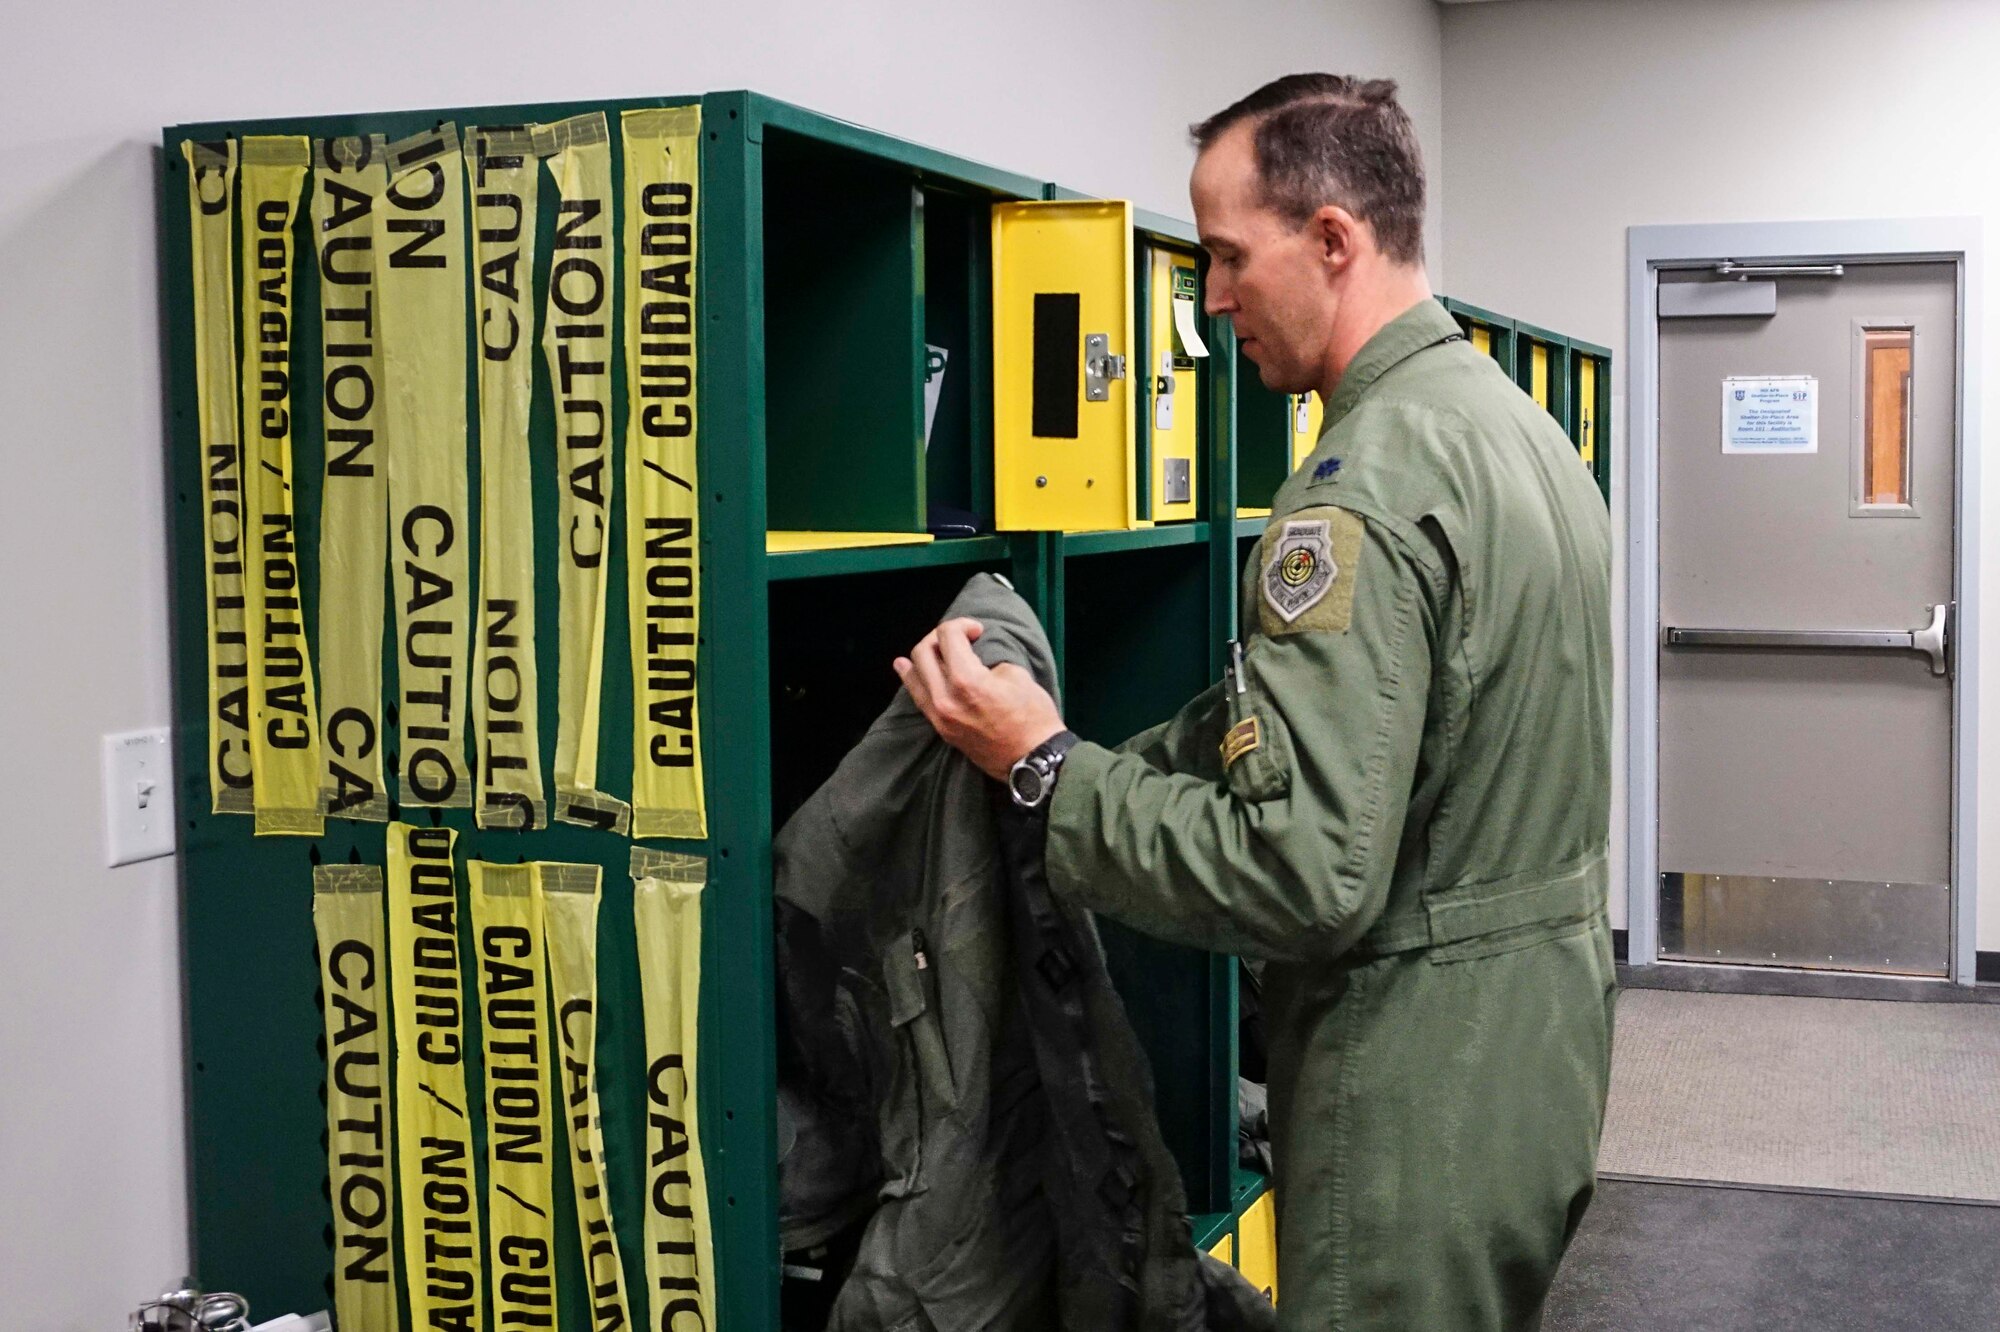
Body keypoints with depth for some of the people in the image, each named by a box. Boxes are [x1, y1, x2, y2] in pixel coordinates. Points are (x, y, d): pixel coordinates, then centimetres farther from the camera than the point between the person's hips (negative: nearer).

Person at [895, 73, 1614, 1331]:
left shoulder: (1366, 486, -23)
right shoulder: (1524, 425, 9)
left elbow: (1307, 874, -28)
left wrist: (1047, 770, -17)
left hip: (1423, 1100, -9)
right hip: (1544, 1036, 10)